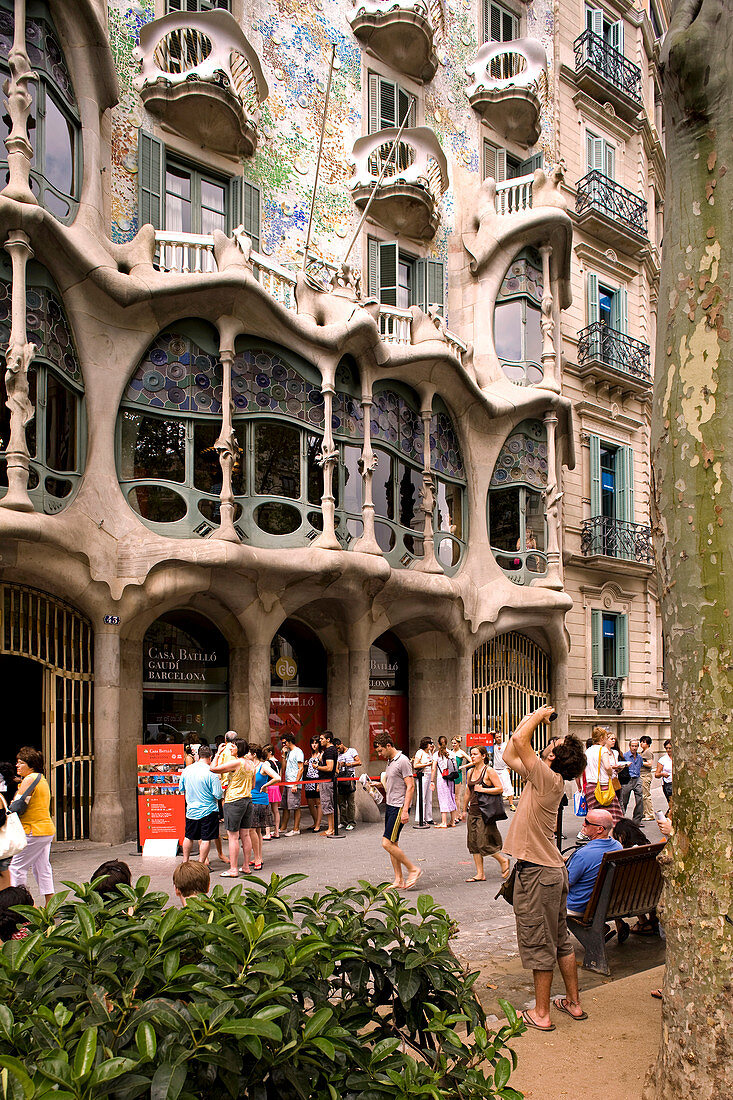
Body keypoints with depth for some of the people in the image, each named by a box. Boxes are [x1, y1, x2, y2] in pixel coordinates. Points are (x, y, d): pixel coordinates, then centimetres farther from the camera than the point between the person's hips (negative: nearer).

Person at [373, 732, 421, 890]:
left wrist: (405, 811, -21)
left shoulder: (403, 761, -14)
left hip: (399, 807, -9)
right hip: (389, 806, 9)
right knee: (392, 844, 8)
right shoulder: (389, 761, 14)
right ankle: (399, 881, 14)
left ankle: (413, 869, 0)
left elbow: (410, 786, -18)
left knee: (387, 843, -12)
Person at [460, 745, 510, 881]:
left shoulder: (489, 771, -8)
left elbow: (500, 789, -11)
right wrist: (464, 809, 23)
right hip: (473, 811, 7)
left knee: (484, 842, -8)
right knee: (473, 843, 5)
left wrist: (482, 789, -17)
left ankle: (503, 861, 16)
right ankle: (480, 874, 12)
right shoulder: (470, 772, 12)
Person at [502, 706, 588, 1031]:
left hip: (537, 872, -9)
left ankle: (540, 1013, 12)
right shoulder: (542, 779, 5)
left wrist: (537, 717, -11)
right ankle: (573, 1002, 29)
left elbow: (520, 740, -28)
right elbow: (509, 756, 14)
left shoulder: (549, 779, -20)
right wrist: (534, 717, 10)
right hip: (554, 869, 9)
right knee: (561, 940, 18)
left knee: (538, 945, 2)